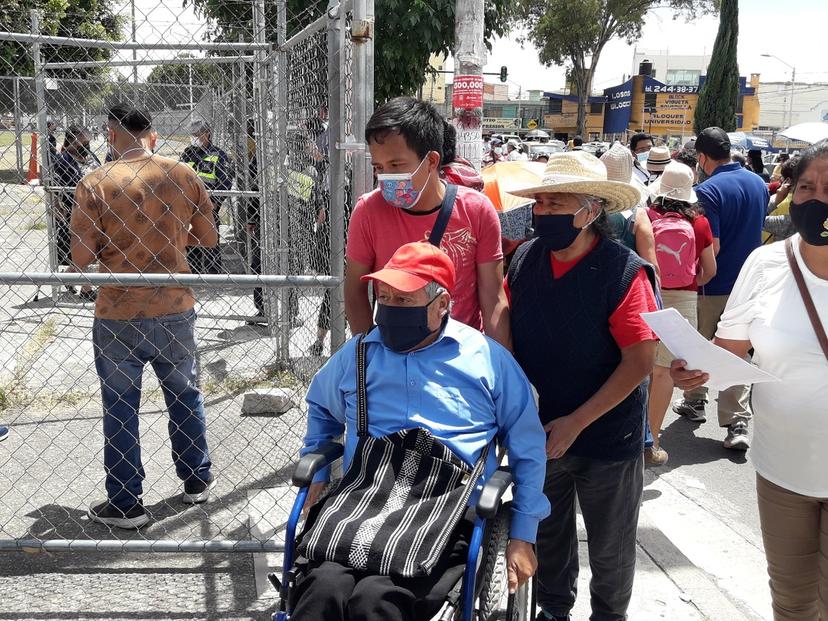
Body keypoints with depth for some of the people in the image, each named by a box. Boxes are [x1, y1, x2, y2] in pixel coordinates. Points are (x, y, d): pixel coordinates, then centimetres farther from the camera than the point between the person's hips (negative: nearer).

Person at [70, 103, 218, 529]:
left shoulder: (95, 184, -11)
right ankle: (197, 478, 33)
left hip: (119, 315, -3)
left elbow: (81, 257, -12)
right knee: (184, 394, 19)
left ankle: (125, 503, 17)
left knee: (120, 407, 9)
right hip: (175, 309, 3)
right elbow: (208, 238, 5)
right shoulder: (184, 176, -3)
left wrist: (112, 244, 8)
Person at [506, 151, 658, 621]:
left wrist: (577, 422, -21)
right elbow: (506, 331, 6)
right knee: (547, 533, 23)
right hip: (538, 431, 4)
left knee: (610, 547, 16)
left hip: (607, 438, -4)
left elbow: (641, 361, -20)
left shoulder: (625, 272, -20)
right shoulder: (525, 259, -5)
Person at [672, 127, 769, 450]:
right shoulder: (759, 183, 4)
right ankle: (738, 425, 0)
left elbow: (711, 246, -21)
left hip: (712, 286, -5)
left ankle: (694, 403, 32)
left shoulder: (708, 190, -18)